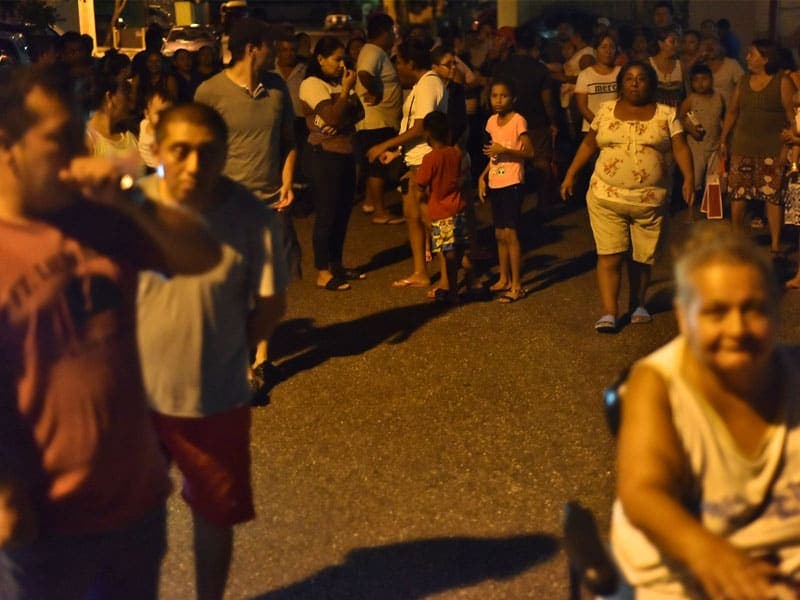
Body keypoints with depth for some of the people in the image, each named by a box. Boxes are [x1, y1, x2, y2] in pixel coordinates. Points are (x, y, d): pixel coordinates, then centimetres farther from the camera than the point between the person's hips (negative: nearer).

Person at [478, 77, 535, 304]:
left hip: (512, 183, -7)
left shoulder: (518, 121, -11)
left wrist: (504, 150, -25)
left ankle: (517, 286, -3)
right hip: (495, 183, 7)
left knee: (510, 234, -8)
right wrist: (483, 176, 9)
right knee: (500, 234, 14)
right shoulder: (492, 121, 10)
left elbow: (529, 152, -14)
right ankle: (504, 279, 25)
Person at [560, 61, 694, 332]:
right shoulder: (606, 111, 8)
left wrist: (689, 178, -17)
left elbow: (680, 148, -3)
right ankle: (609, 314, -6)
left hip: (650, 201, 0)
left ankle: (638, 305, 29)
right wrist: (570, 175, 10)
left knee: (642, 257, 9)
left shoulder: (666, 115, 4)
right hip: (607, 198, 0)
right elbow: (588, 144, 14)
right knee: (609, 256, -6)